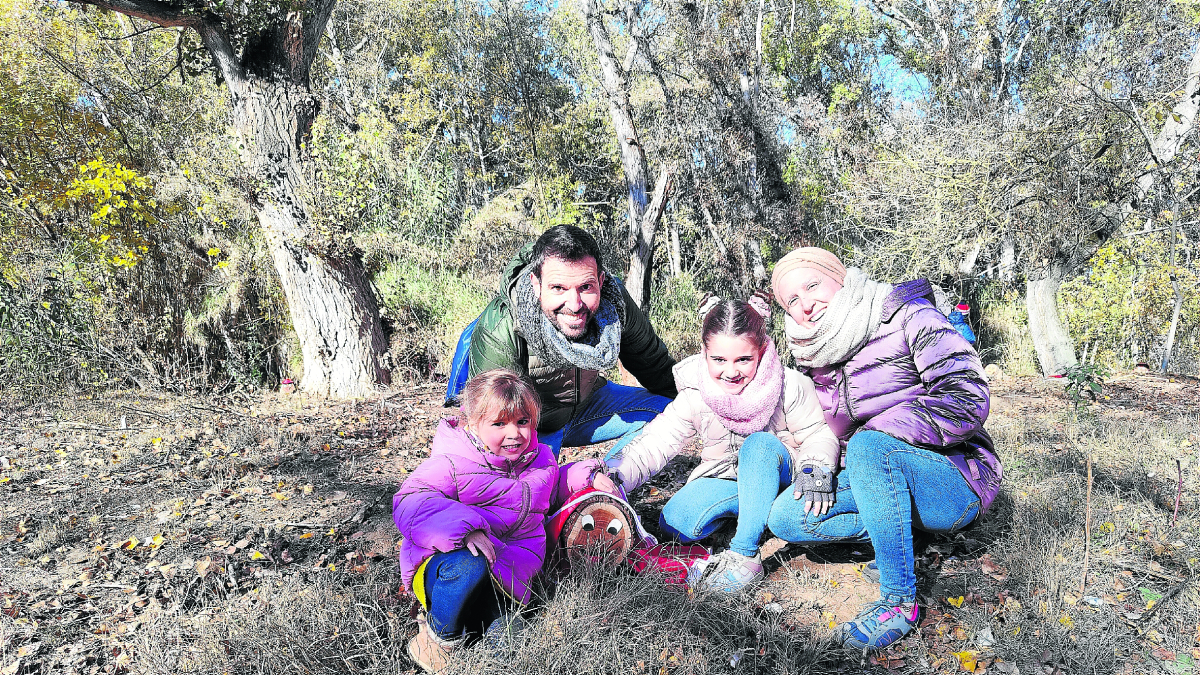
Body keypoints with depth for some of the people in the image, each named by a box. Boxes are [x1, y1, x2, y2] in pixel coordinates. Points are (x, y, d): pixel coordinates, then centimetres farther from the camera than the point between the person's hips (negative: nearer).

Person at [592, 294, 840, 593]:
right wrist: (614, 476, -34)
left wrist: (813, 471, -30)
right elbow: (655, 443, -17)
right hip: (726, 480, 2)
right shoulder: (694, 397, -14)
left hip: (780, 475, -1)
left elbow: (818, 436, -8)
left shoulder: (790, 386, -17)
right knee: (676, 522, -25)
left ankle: (744, 554, -36)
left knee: (761, 443, -36)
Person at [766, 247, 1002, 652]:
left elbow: (969, 399, -21)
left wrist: (877, 431, -22)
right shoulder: (815, 357, 6)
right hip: (884, 477, 6)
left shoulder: (908, 317, -12)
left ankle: (900, 600, -25)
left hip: (956, 483, -6)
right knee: (785, 520, -10)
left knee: (868, 445, -37)